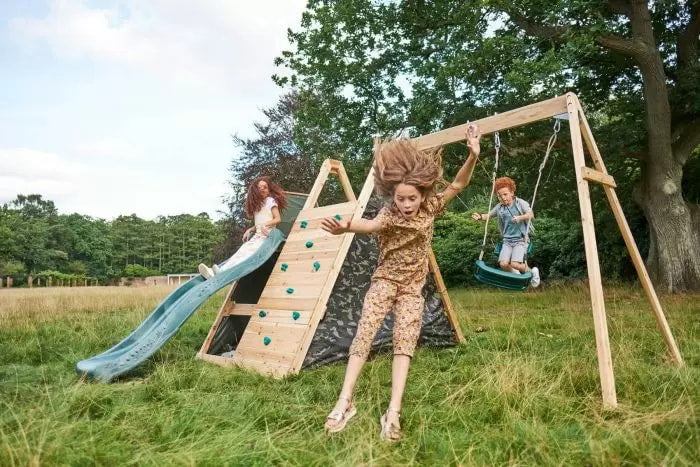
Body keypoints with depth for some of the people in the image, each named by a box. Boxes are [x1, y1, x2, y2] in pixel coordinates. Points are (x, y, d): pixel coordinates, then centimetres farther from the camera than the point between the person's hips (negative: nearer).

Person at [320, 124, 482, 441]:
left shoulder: (430, 208, -6)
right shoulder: (389, 214, -18)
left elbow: (458, 185, -11)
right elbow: (370, 225, -40)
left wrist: (473, 156, -29)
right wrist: (345, 227, -63)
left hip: (412, 286, 2)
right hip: (385, 280, -2)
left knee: (405, 342, -6)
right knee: (364, 335, -13)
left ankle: (393, 413, -7)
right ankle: (344, 402, -5)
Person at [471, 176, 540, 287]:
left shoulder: (521, 203, -3)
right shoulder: (499, 207, 7)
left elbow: (531, 214, -15)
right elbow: (489, 215, 15)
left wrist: (520, 217, -35)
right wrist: (480, 217, -8)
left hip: (521, 239, -4)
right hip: (507, 240, 4)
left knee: (515, 264, -22)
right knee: (503, 264, -17)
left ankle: (530, 271, 10)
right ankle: (515, 274, 15)